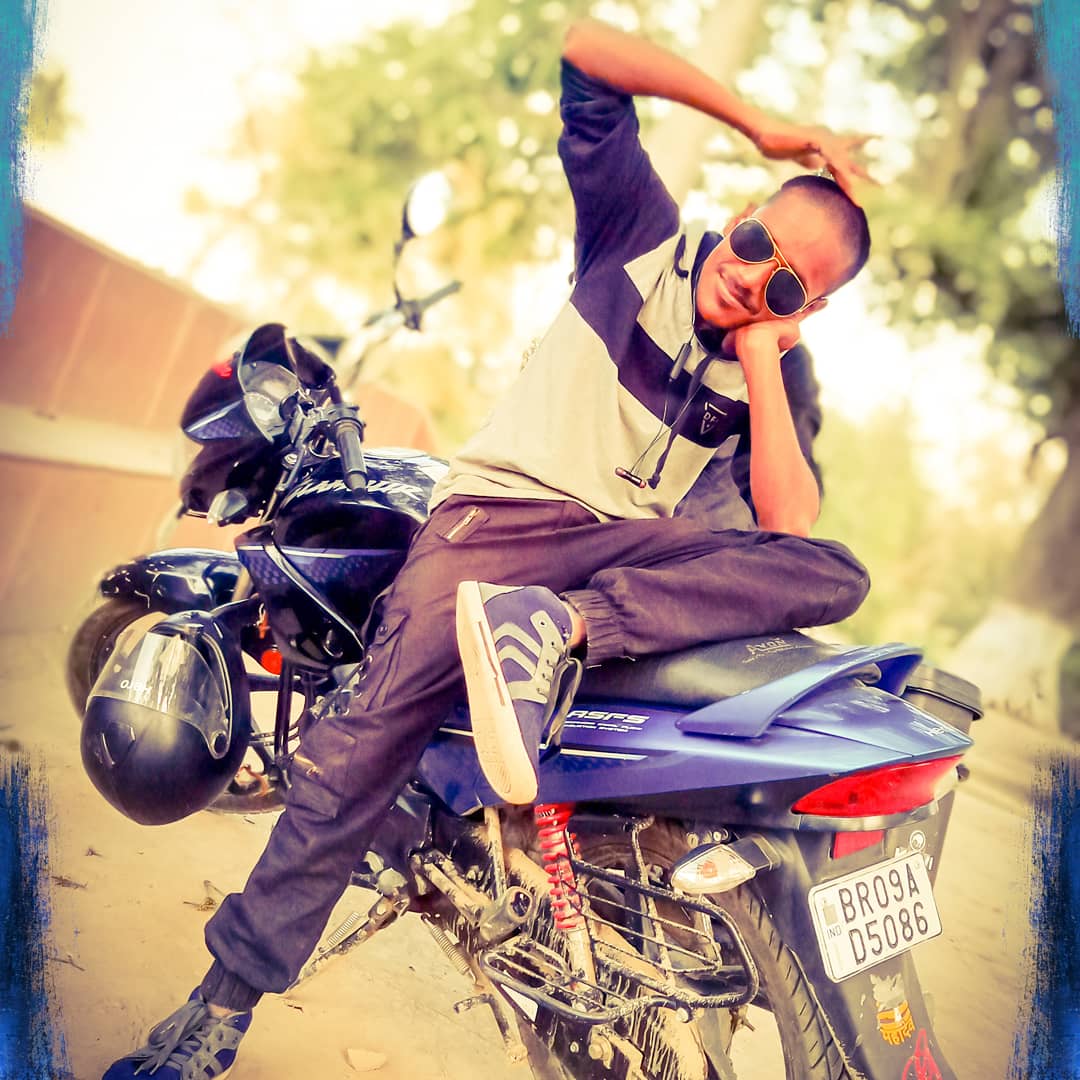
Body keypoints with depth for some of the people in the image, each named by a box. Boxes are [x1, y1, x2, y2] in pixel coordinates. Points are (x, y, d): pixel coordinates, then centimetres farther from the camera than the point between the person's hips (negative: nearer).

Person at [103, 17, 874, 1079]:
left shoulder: (776, 379, 12)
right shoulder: (644, 234, 8)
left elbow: (784, 528, -4)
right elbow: (587, 47, 1)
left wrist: (763, 363, -5)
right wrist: (761, 126, -3)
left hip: (635, 546, 3)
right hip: (505, 505, -2)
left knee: (834, 573, -23)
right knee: (368, 729, -25)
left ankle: (561, 628, -40)